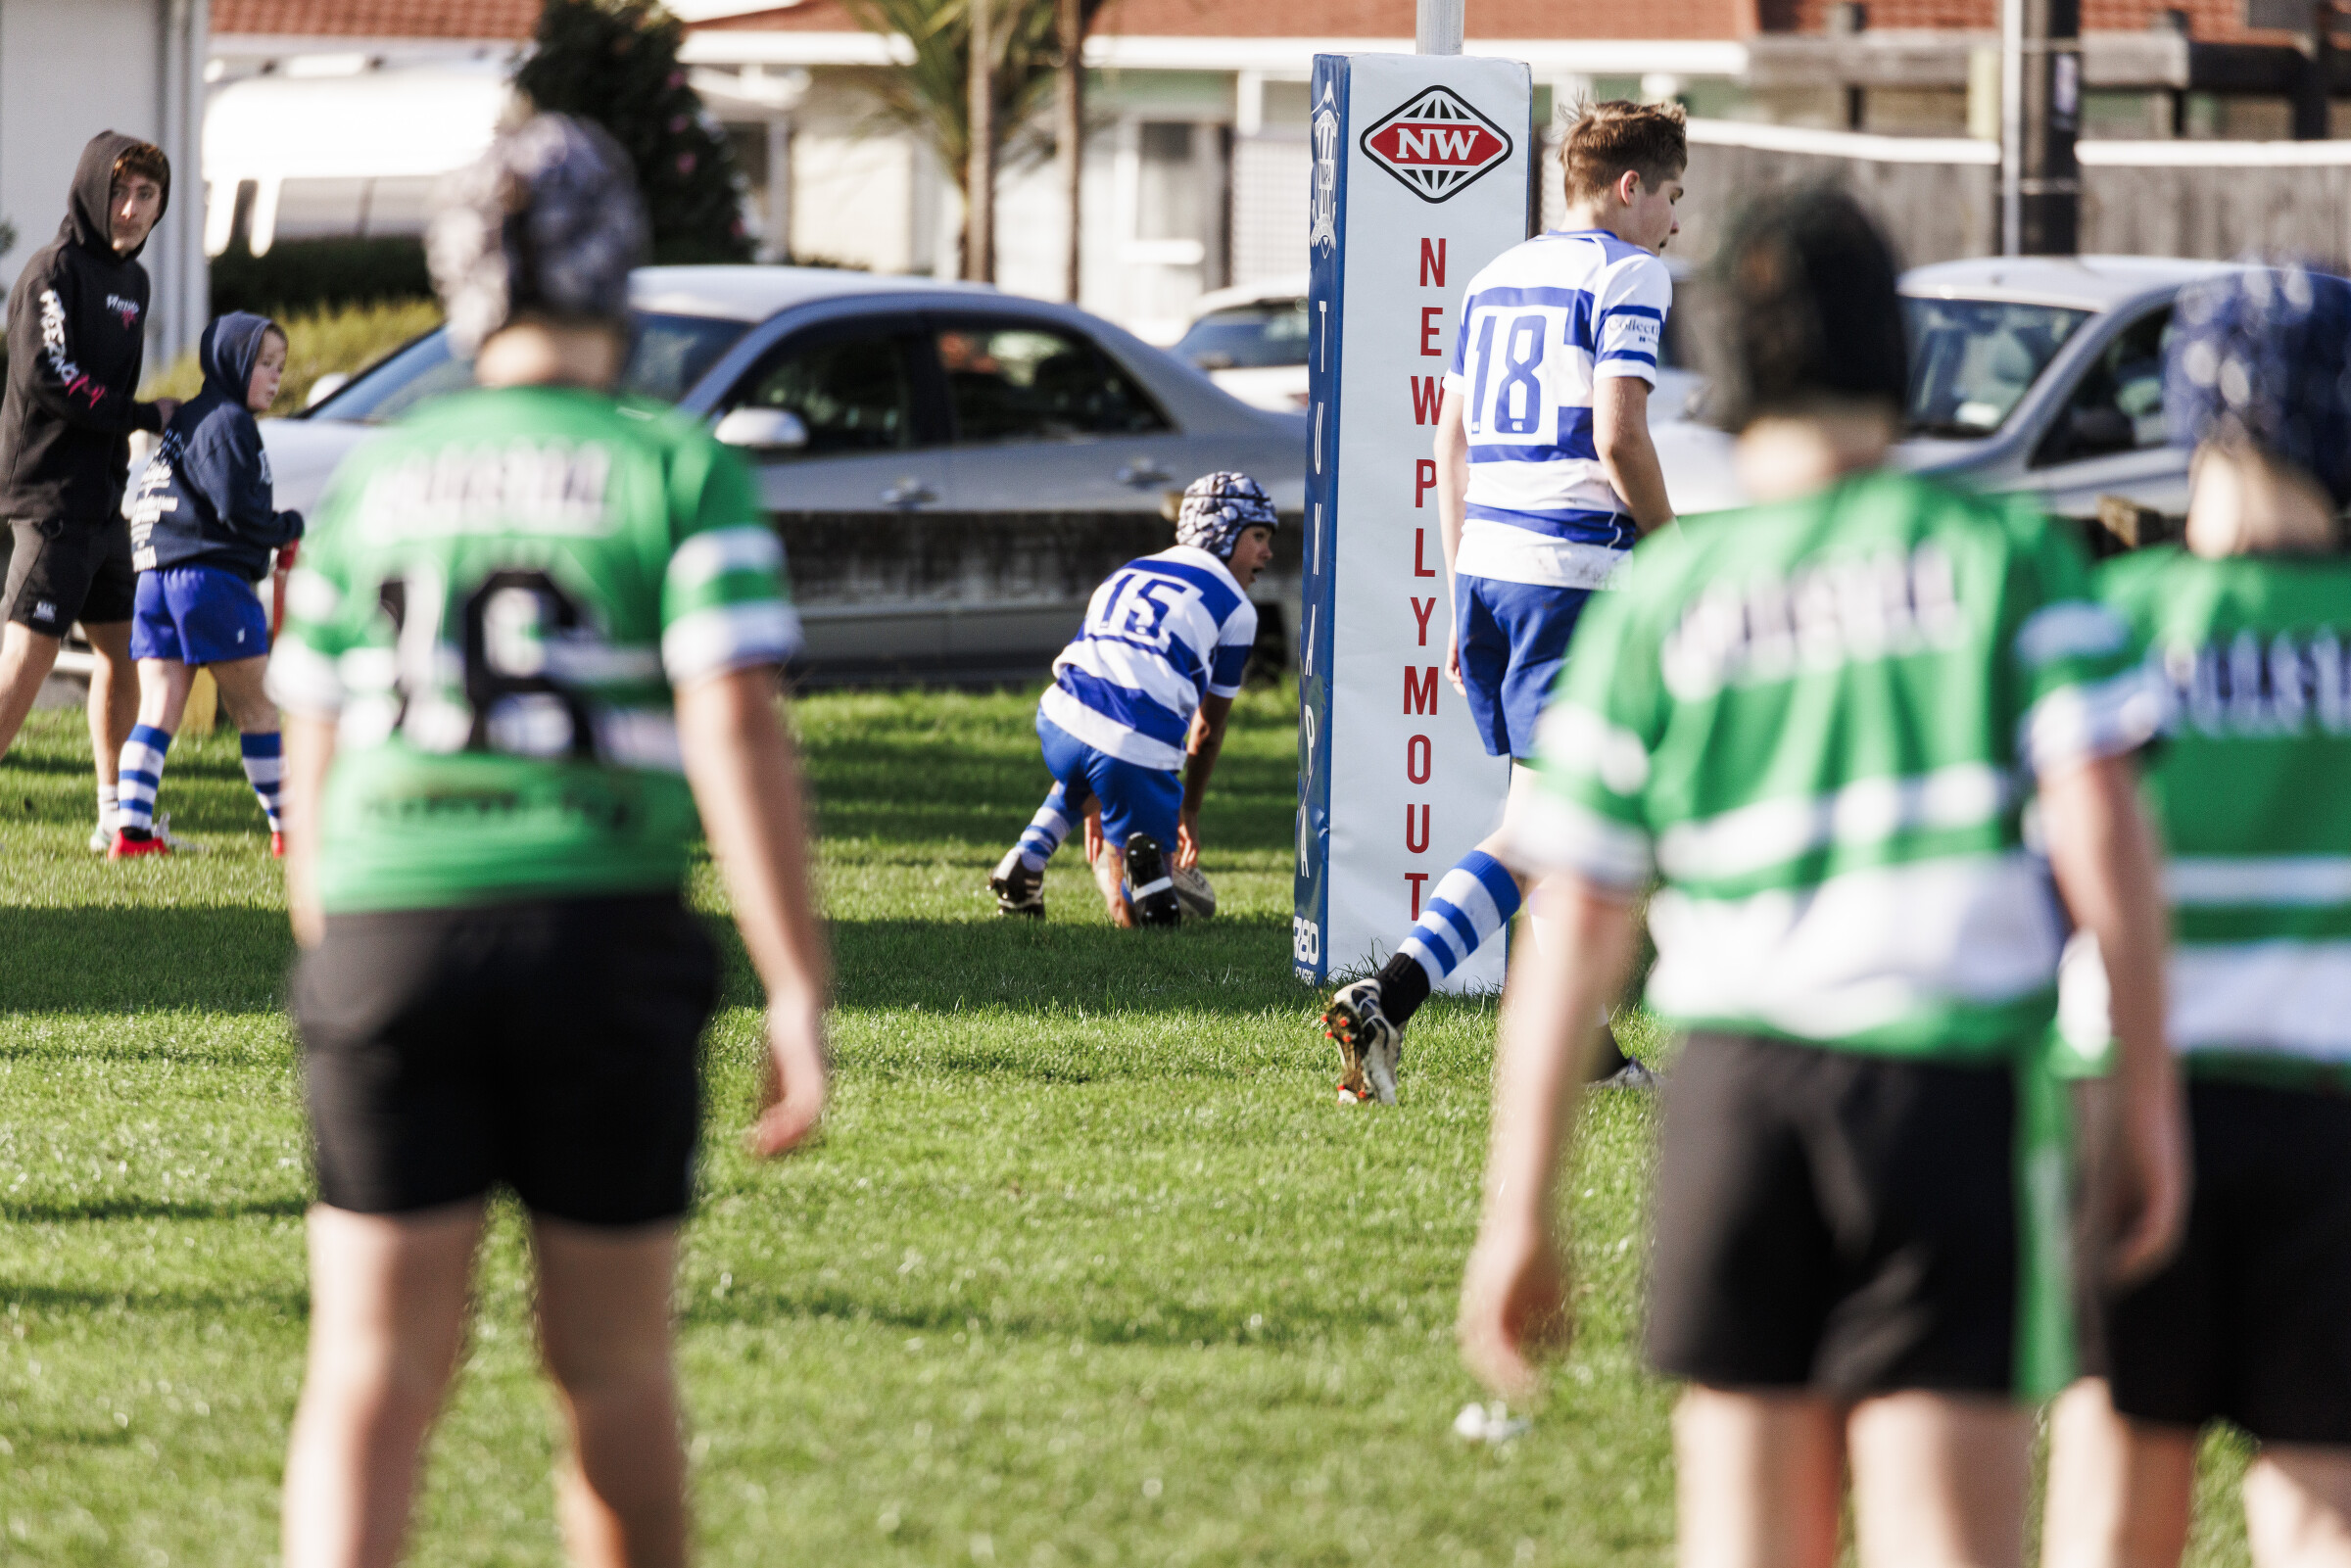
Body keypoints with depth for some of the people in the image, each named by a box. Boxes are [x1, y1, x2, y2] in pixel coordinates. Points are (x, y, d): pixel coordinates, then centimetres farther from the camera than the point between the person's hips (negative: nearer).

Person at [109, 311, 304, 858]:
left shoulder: (184, 420, 21)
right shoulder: (225, 424, -8)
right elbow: (236, 510, -17)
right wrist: (290, 528, 2)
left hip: (157, 581, 8)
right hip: (212, 576, -8)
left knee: (156, 709, 2)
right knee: (257, 708, 3)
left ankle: (131, 829, -8)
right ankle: (288, 829, 10)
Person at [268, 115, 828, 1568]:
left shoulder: (372, 481, 11)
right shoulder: (680, 473, 0)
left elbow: (315, 761, 15)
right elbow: (736, 735, -11)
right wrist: (800, 996, -11)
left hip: (387, 924, 2)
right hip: (600, 938, -2)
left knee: (373, 1374, 0)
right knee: (614, 1368, 12)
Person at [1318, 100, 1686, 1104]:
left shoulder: (1498, 277, 18)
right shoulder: (1627, 275, -5)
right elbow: (1617, 435, -15)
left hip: (1486, 559, 8)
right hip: (1573, 568, -8)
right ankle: (1386, 1002, -20)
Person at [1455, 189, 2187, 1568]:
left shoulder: (1659, 601, 8)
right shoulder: (2007, 556, 4)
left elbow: (1572, 934, 6)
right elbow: (2102, 831, -7)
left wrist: (1520, 1216, 9)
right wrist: (2150, 1096, -1)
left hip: (1738, 1090, 2)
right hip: (1954, 1091, -2)